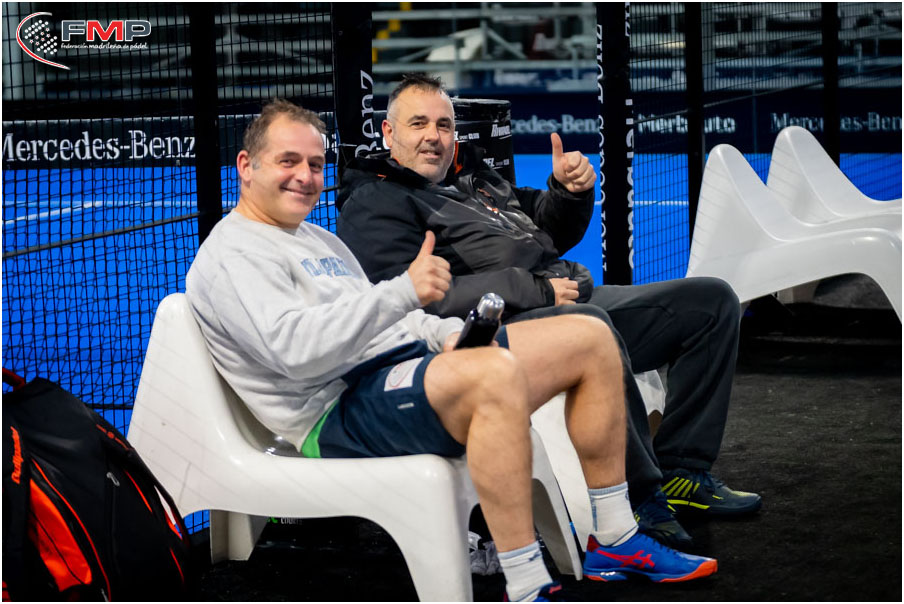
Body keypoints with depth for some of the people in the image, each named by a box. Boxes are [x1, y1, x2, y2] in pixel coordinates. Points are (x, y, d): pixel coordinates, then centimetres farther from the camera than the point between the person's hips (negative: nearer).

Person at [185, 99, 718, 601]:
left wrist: (450, 334, 8)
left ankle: (615, 541, 7)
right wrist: (404, 291, -28)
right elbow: (295, 347, -23)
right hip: (343, 413, -10)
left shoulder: (319, 240, 27)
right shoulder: (230, 257, -6)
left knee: (590, 338, 3)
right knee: (495, 373, -39)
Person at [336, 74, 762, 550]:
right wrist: (537, 290, -19)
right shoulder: (372, 204, 0)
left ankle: (681, 471, -2)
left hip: (568, 298, 9)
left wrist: (569, 192, 11)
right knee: (586, 323, -41)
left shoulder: (470, 175, 26)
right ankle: (641, 500, -33)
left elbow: (549, 236, 35)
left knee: (711, 300, 3)